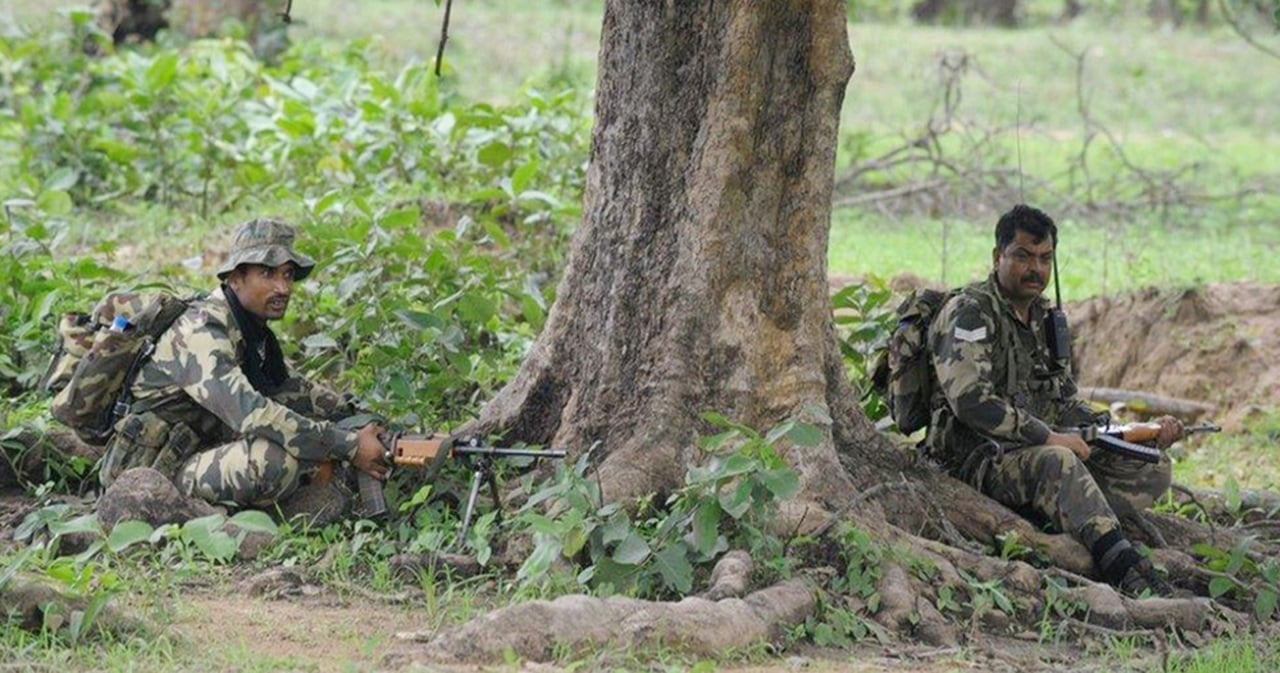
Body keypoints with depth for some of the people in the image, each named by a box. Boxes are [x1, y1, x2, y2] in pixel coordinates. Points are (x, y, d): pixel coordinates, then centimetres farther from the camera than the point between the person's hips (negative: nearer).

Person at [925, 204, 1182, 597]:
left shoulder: (1044, 318, 17)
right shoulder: (970, 314, -10)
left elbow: (1066, 405, 20)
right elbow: (971, 400, -23)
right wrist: (1048, 437, -22)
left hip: (1035, 450, 9)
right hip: (975, 458, -9)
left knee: (1152, 468, -4)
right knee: (1056, 462, -39)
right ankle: (1126, 571, -43)